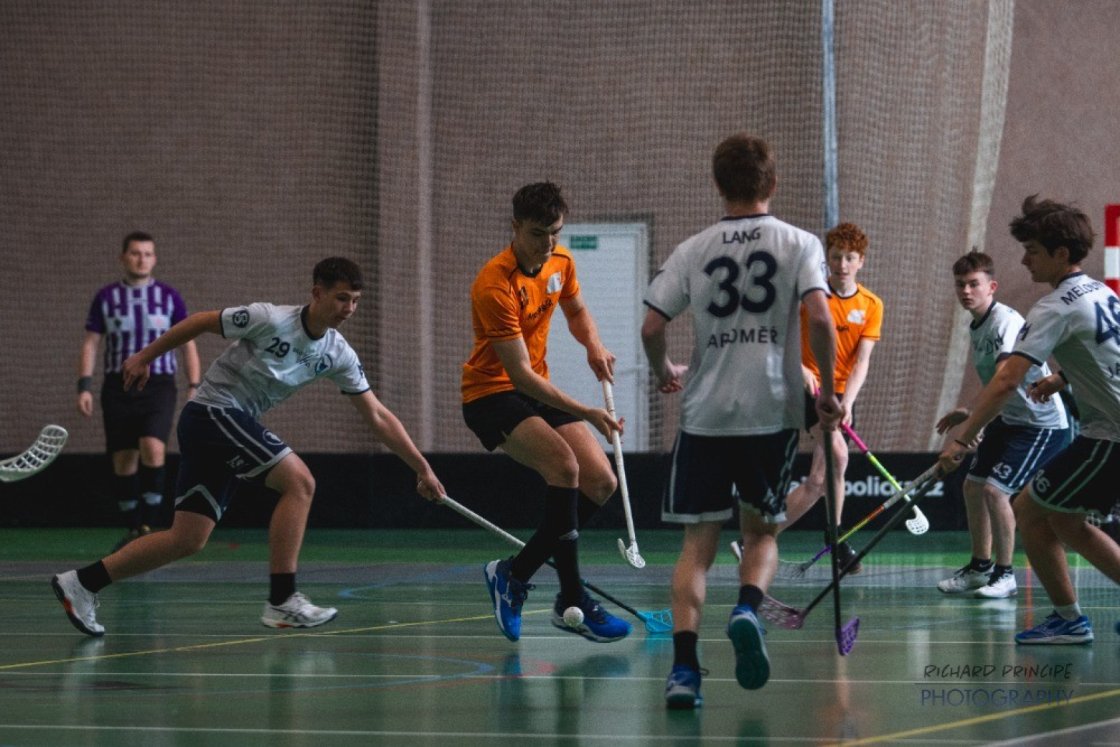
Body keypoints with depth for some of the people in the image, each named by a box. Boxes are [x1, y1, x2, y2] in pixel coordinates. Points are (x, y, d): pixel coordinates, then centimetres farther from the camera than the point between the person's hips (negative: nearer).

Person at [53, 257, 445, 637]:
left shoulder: (338, 355, 3)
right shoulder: (272, 320, -16)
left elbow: (378, 417, 6)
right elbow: (201, 321, -5)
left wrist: (423, 468, 2)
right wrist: (145, 357, 0)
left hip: (235, 424, 8)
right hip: (214, 409, -8)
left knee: (187, 540, 2)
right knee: (299, 481, -19)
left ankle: (82, 583, 8)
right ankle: (282, 602, -19)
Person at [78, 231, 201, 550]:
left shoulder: (169, 296, 4)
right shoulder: (106, 297, 5)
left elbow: (188, 344, 7)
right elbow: (90, 344, 7)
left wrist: (193, 388, -1)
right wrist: (84, 386, -3)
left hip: (158, 384, -2)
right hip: (118, 387, 2)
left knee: (153, 448, -22)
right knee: (123, 460, 1)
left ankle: (148, 525, -14)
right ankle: (132, 529, 13)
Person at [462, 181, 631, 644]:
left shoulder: (561, 262, -1)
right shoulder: (495, 285, -26)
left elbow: (576, 311, 21)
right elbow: (520, 373, -27)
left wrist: (594, 346, -2)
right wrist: (585, 413, -33)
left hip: (538, 392, 8)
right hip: (492, 394, -8)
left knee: (601, 482, -4)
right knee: (563, 464, -30)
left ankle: (515, 574, 8)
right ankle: (572, 601, -24)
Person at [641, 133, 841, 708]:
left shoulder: (692, 251, 5)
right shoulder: (798, 244, 1)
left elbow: (652, 326, 1)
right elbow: (819, 317, -12)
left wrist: (664, 372, 21)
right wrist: (828, 391, -1)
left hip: (705, 413, 0)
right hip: (773, 409, 0)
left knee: (698, 542, 4)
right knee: (762, 531, 17)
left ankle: (684, 664, -11)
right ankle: (747, 610, -13)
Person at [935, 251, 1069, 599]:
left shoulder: (1006, 322, -23)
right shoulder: (977, 327, 7)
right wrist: (971, 415, 6)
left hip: (1042, 423, -10)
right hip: (1008, 419, 10)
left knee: (995, 490, -17)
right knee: (973, 486, 11)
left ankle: (1004, 575, -4)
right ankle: (980, 567, 26)